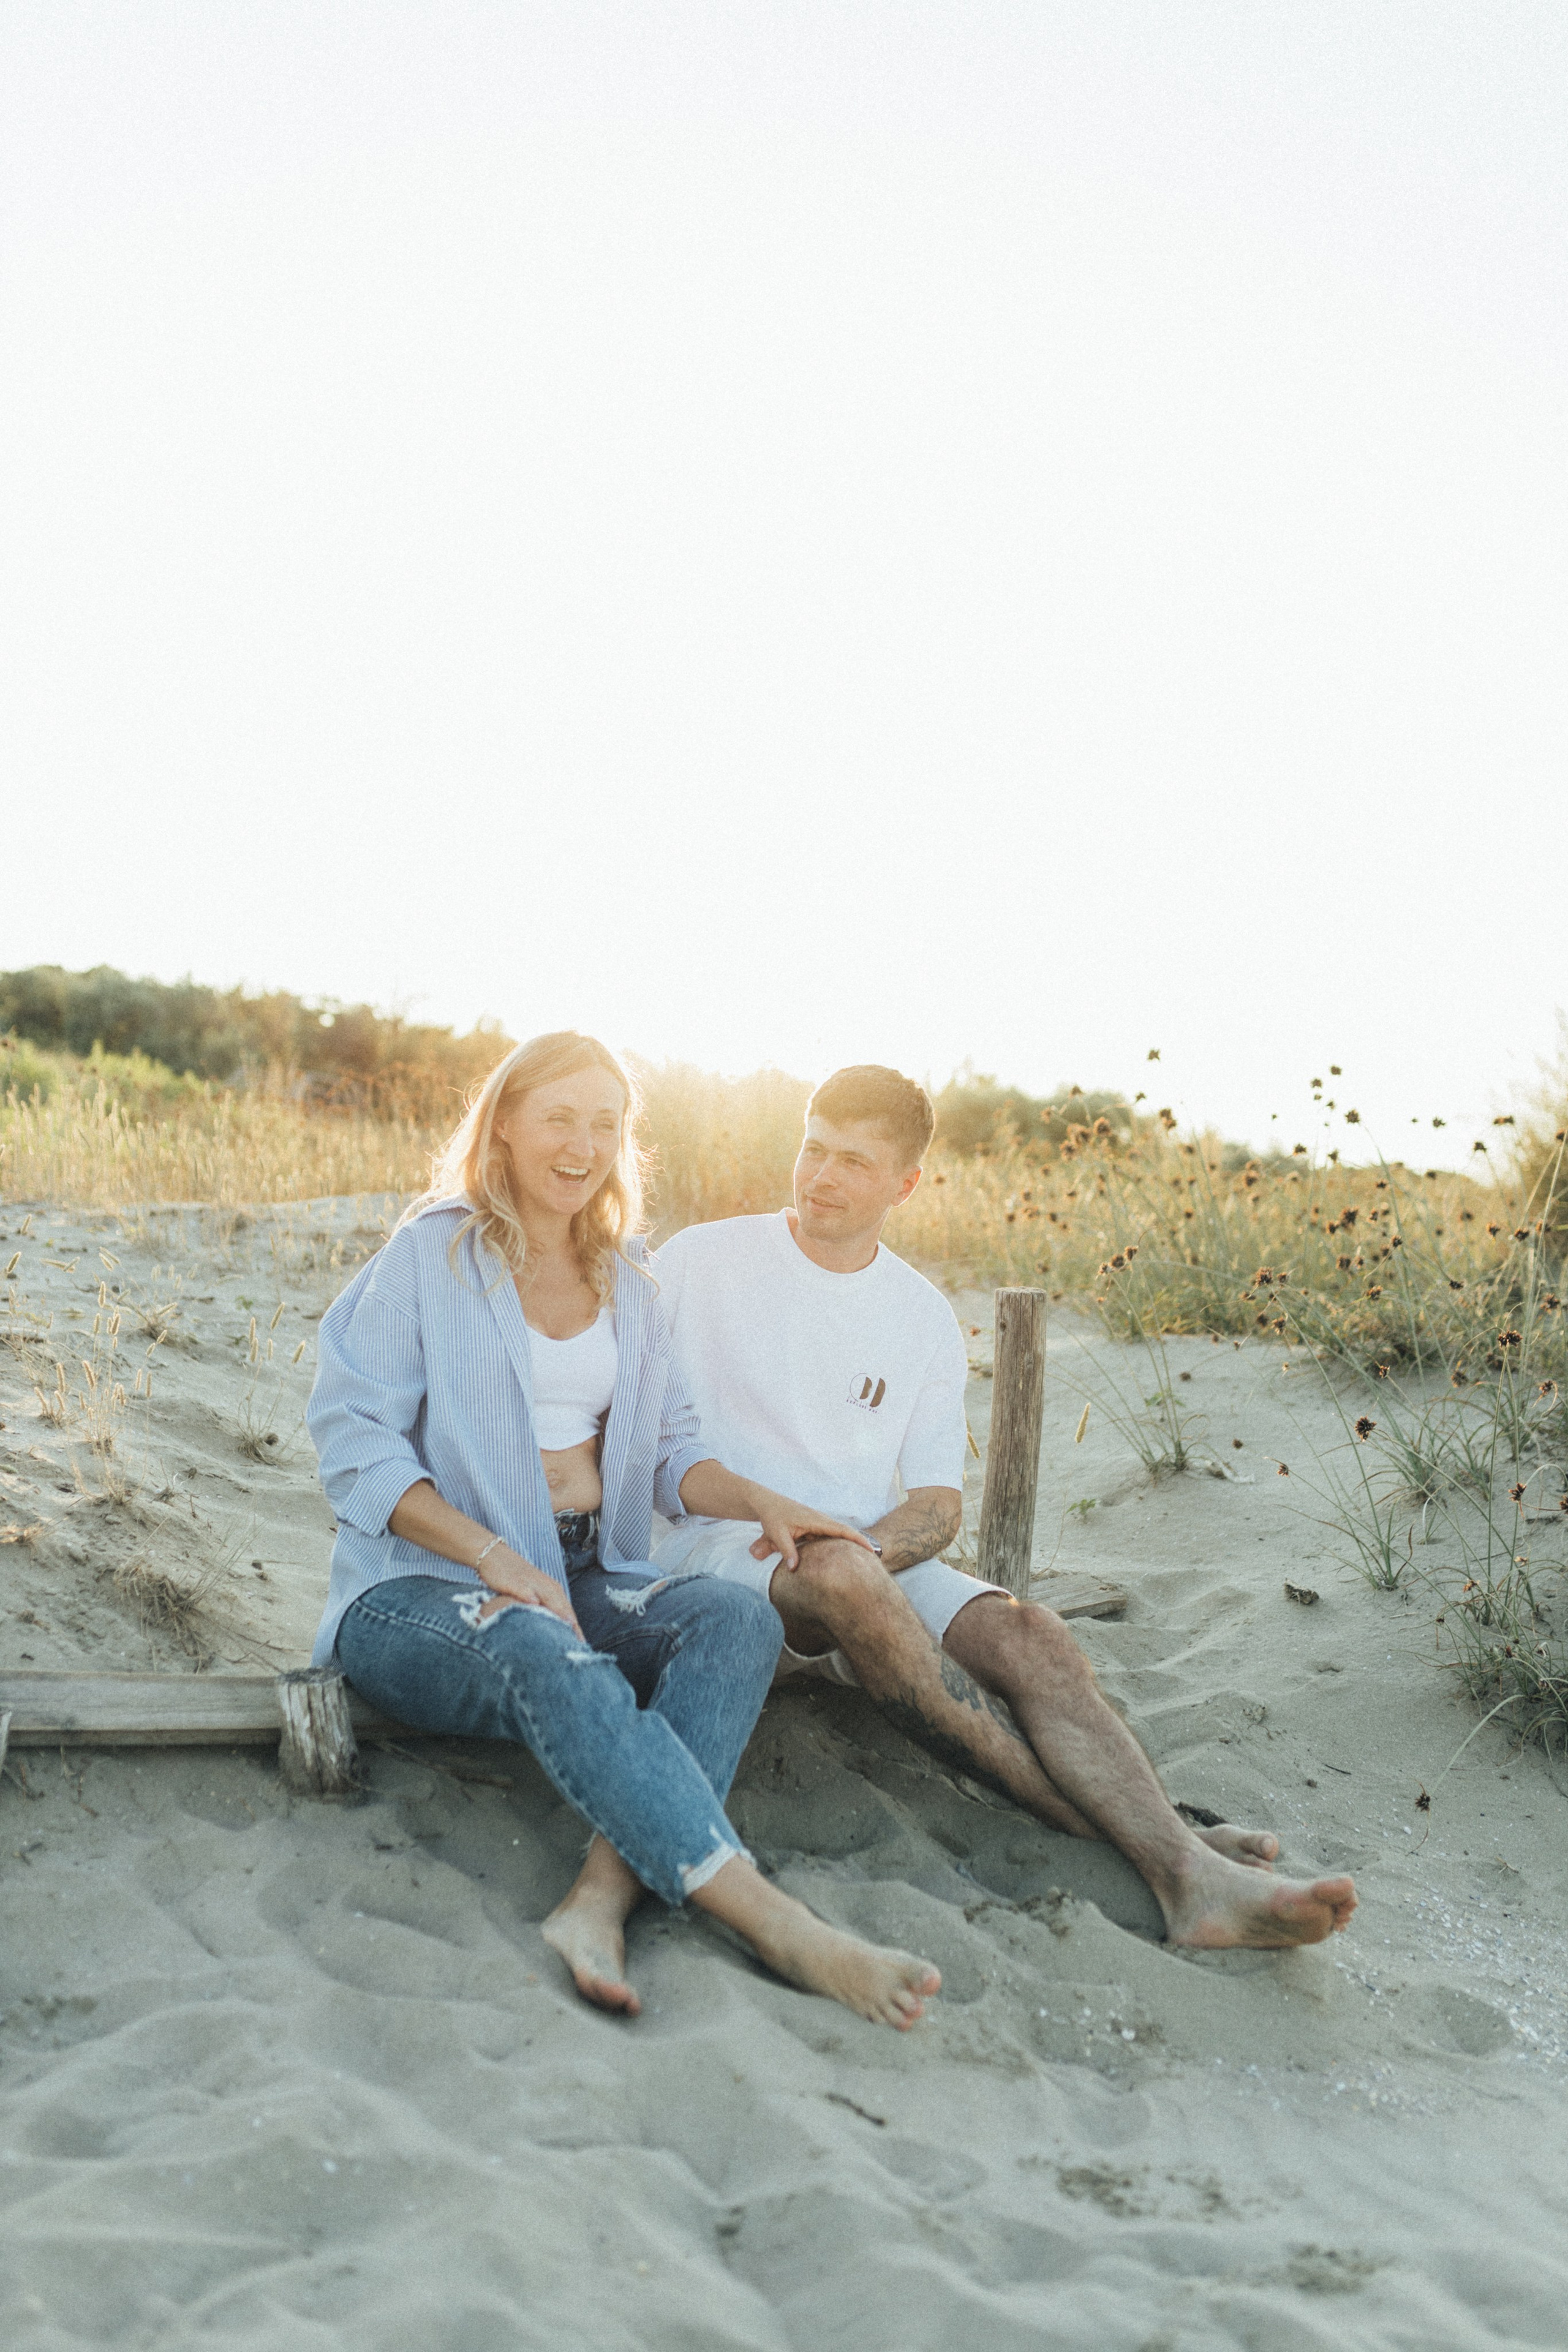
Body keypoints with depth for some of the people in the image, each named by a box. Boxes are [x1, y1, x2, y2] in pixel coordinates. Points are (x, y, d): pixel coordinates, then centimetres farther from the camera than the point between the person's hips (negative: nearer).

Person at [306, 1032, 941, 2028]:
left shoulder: (627, 1277, 16)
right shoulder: (430, 1255, 0)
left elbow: (668, 1445, 16)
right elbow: (356, 1441, -8)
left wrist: (757, 1499, -6)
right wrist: (494, 1556, -21)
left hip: (584, 1578, 5)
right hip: (420, 1588, -5)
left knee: (740, 1617, -25)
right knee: (549, 1659, -38)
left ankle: (602, 1897, -42)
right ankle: (781, 1927, -47)